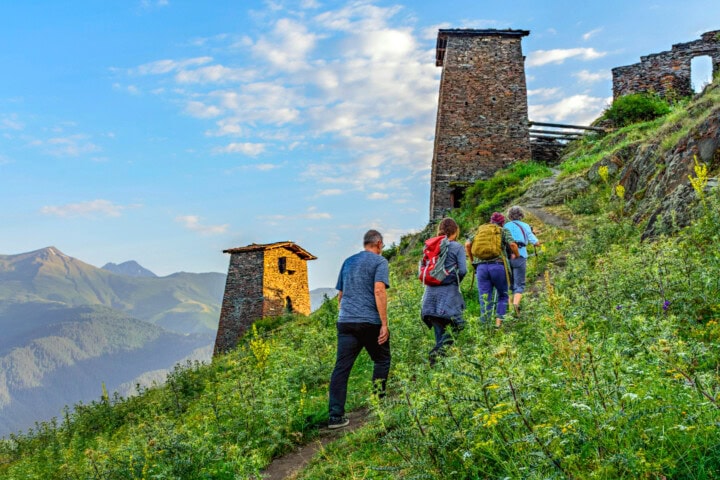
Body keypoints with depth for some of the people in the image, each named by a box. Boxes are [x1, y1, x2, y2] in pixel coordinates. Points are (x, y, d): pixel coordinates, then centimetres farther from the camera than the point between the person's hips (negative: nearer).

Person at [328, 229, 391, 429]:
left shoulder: (348, 261, 19)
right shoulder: (379, 261, 0)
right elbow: (379, 291, -14)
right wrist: (384, 324, -14)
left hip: (345, 322, 5)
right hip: (370, 322, -5)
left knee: (341, 367, 0)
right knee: (381, 360, 16)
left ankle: (335, 415, -3)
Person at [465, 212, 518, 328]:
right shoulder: (503, 231, 10)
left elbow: (467, 244, 7)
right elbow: (512, 245, -7)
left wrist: (472, 261, 16)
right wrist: (516, 256, 10)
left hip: (481, 266, 2)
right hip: (498, 266, -2)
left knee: (484, 300, 5)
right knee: (503, 296, 16)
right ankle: (498, 320, 1)